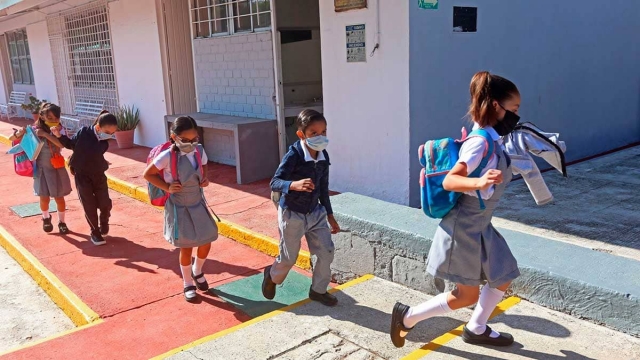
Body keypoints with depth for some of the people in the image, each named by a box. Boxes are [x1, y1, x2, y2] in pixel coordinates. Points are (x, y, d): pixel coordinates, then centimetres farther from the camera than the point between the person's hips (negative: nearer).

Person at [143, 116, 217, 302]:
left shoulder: (199, 151, -7)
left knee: (206, 243, 10)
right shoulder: (168, 156, -22)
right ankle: (188, 284, 28)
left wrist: (205, 180, -7)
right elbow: (148, 174, -10)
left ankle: (197, 272, 41)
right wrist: (167, 187, -17)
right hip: (179, 208, -5)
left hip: (198, 204, 5)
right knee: (186, 248, 5)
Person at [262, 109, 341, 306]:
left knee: (326, 251, 4)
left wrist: (329, 215, 11)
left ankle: (318, 290, 25)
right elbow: (275, 182, -25)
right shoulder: (293, 155, -23)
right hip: (292, 214, -6)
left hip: (315, 212, 6)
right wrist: (294, 185, -46)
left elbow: (323, 188, 7)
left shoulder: (323, 156, -3)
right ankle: (272, 276, 42)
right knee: (289, 257, 8)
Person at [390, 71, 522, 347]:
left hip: (480, 226, 10)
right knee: (467, 296, 3)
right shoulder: (482, 143, -24)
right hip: (464, 228, -10)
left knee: (502, 278, 18)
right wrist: (478, 183, -49)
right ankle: (407, 316, 17)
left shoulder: (492, 141, 4)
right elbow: (449, 181, -33)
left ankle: (476, 329, 37)